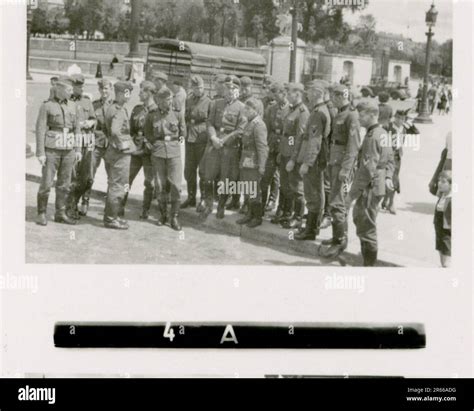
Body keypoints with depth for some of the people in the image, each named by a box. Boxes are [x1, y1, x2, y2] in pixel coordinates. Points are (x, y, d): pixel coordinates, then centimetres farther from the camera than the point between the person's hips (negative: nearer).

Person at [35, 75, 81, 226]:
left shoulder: (72, 106, 8)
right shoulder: (46, 106, -7)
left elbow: (76, 128, 12)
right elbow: (40, 130, -8)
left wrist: (78, 149, 7)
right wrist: (40, 153, -13)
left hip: (68, 150, 5)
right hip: (51, 150, -5)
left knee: (64, 184, 8)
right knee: (46, 183, -3)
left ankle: (60, 214, 17)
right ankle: (42, 214, 8)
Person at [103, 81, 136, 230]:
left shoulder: (112, 108, 12)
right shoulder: (118, 111, -17)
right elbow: (115, 131, -32)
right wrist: (123, 144, -21)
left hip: (112, 151, 10)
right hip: (120, 152, -10)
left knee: (113, 185, 18)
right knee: (118, 186, -1)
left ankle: (110, 215, 28)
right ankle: (112, 218, 6)